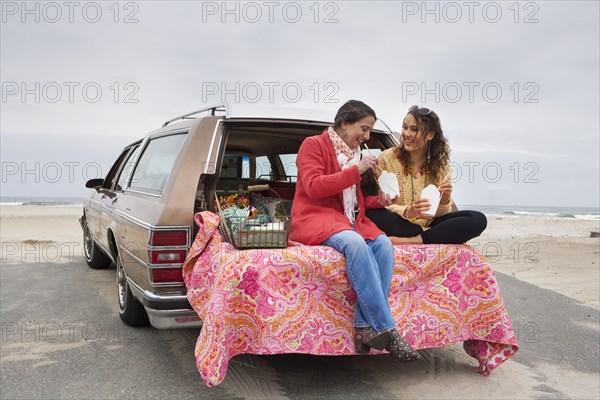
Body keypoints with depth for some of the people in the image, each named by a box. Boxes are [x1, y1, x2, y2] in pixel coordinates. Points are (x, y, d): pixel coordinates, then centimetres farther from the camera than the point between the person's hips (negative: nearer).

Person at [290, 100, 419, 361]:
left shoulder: (354, 154, 21)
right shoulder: (314, 144, 2)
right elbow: (313, 188, -13)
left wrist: (378, 200, 3)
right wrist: (356, 170, -14)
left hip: (349, 220, 7)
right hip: (316, 218, -7)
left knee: (383, 244, -24)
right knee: (355, 243, -36)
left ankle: (366, 328, -28)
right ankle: (385, 329, -33)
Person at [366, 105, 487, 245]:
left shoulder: (440, 164, 4)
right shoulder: (387, 158, -5)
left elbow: (441, 214, 5)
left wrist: (444, 201, -17)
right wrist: (407, 211, -26)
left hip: (428, 225, 3)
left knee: (478, 219, -19)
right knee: (373, 214, -36)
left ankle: (410, 241, -26)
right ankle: (433, 236, -19)